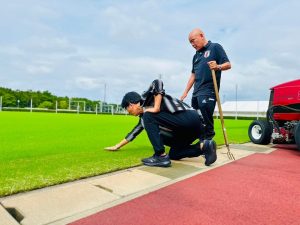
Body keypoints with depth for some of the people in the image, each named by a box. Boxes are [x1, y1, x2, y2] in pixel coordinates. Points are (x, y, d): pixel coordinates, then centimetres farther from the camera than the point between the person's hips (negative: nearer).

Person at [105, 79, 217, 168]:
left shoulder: (145, 98, 1)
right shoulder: (143, 116, 25)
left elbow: (157, 82, -17)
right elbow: (134, 132, 34)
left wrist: (156, 108, -15)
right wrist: (117, 146, 43)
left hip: (188, 118, -10)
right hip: (192, 124, 10)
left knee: (148, 117, -8)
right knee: (174, 154, 21)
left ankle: (161, 156, -11)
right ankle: (204, 146, 3)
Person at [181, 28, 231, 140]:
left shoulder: (215, 47, 4)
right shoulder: (196, 55, 23)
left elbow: (228, 64, -3)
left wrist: (218, 67, -24)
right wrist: (185, 92, 20)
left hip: (208, 90, -7)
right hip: (196, 92, 7)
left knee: (206, 118, -11)